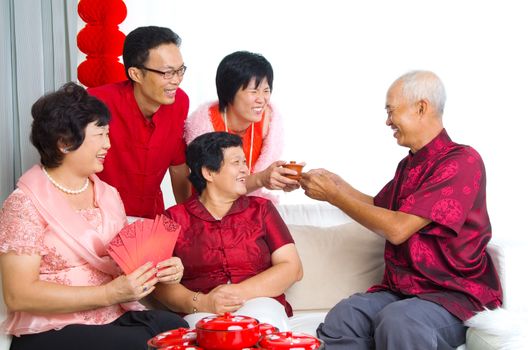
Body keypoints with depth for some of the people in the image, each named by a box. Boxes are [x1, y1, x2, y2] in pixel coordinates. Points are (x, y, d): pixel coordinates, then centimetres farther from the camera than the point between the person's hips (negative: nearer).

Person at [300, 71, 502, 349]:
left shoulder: (462, 161, -13)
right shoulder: (409, 164, 15)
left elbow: (397, 228, -18)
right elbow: (378, 207, 32)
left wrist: (333, 196, -9)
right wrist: (337, 184, 17)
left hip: (454, 294, -6)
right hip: (399, 290, 6)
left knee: (397, 321, -38)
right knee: (341, 318, -25)